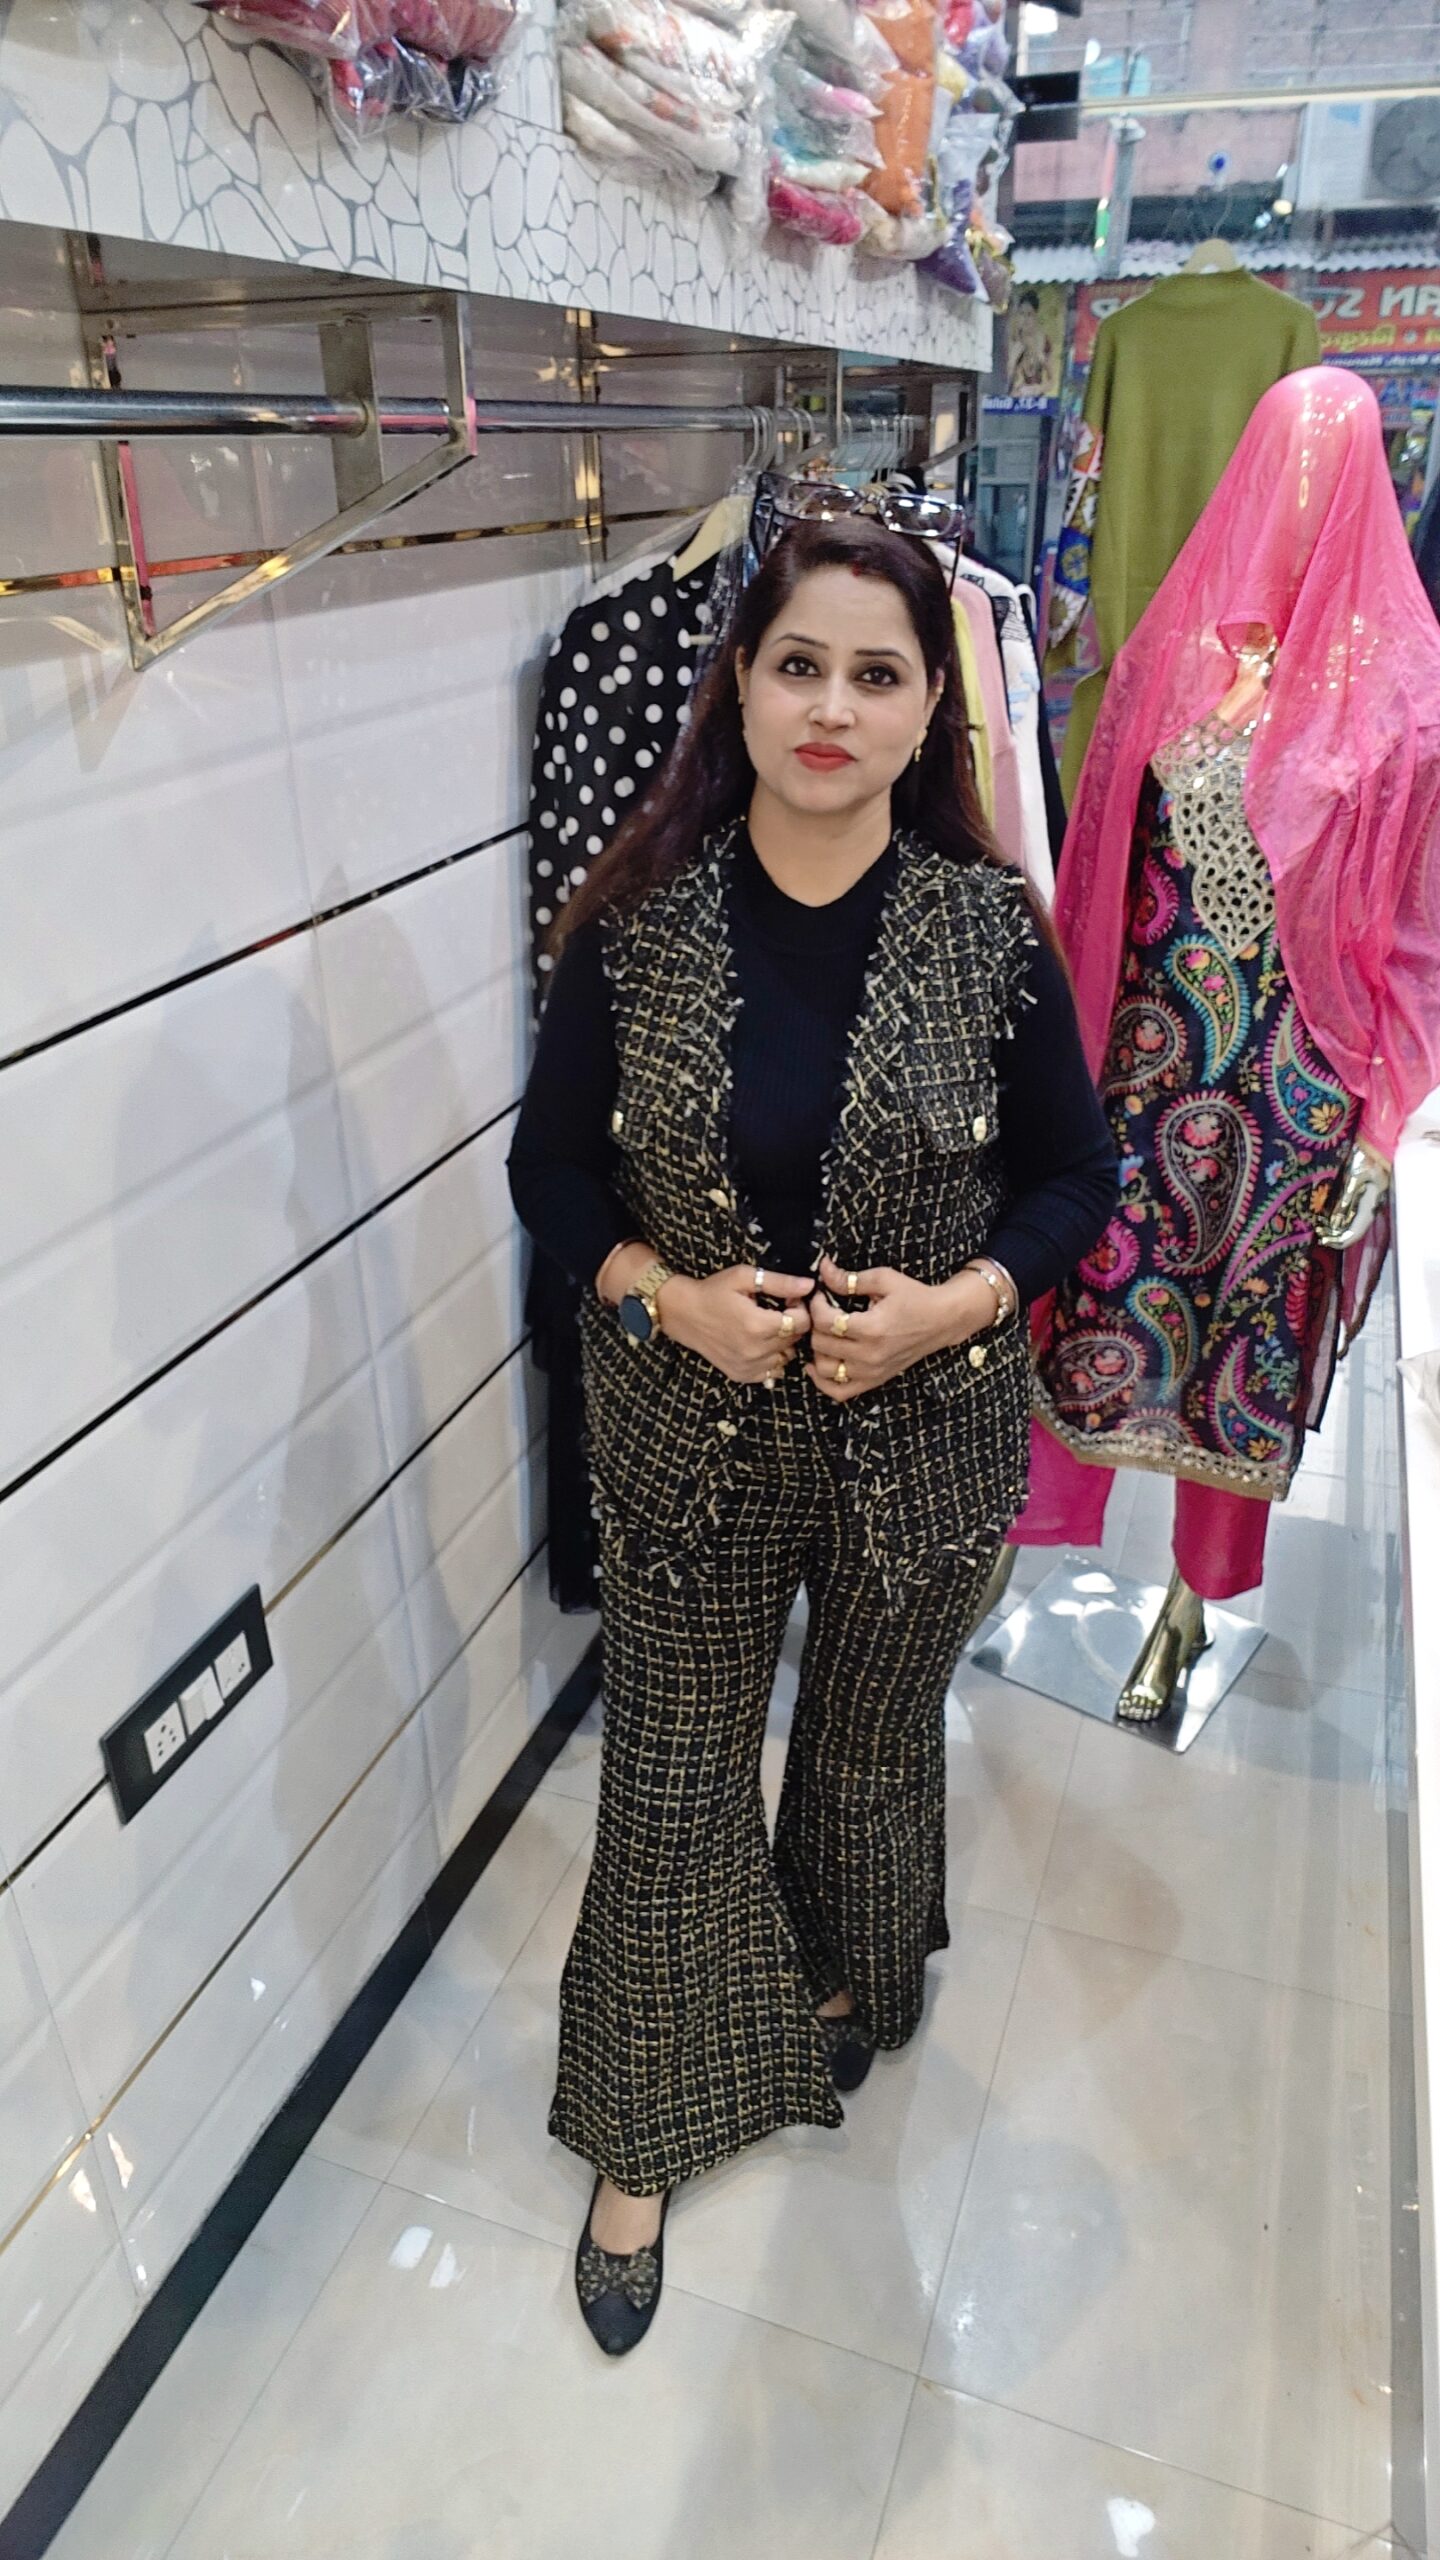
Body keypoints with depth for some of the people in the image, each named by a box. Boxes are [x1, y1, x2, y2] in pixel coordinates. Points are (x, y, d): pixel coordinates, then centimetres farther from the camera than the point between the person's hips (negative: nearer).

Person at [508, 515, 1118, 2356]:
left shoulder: (989, 928, -10)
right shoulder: (637, 922, -10)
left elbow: (1076, 1176, -1)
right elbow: (550, 1168, -1)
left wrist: (955, 1302, -18)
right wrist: (664, 1291, -19)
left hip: (923, 1442, 1)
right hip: (688, 1442, 0)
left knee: (874, 1753, 24)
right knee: (670, 1791, 13)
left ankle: (848, 1984, 59)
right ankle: (644, 2141, 41)